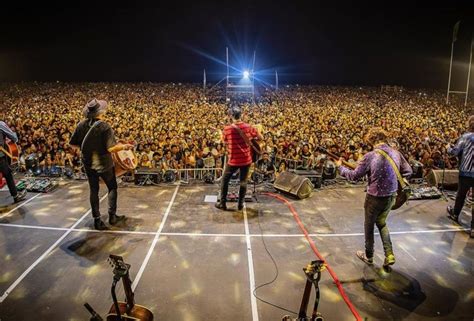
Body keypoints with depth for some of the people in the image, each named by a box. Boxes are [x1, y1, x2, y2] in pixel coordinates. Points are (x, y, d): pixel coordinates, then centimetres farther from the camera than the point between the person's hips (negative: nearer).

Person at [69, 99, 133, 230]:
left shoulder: (81, 125, -6)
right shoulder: (105, 127, -20)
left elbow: (72, 143, 2)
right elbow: (111, 148, -25)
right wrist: (124, 146, -9)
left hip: (88, 163, 4)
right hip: (104, 164, -4)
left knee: (94, 190, 14)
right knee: (112, 187, 16)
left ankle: (97, 220, 20)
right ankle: (112, 216, 23)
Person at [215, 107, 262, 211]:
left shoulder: (227, 129, -11)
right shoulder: (248, 127, -7)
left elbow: (225, 142, 6)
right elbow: (261, 138, 4)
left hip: (233, 160, -2)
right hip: (246, 160, 2)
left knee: (225, 180, 16)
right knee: (243, 181, 16)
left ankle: (222, 203, 21)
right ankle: (241, 204, 22)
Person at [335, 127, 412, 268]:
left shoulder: (370, 156, -21)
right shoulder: (396, 153, -5)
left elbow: (354, 176, -14)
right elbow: (408, 171, 7)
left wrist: (340, 167, 1)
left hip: (375, 197, -5)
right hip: (391, 196, 5)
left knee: (369, 225, 17)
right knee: (381, 223, 26)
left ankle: (369, 256, 33)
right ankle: (389, 255, 20)